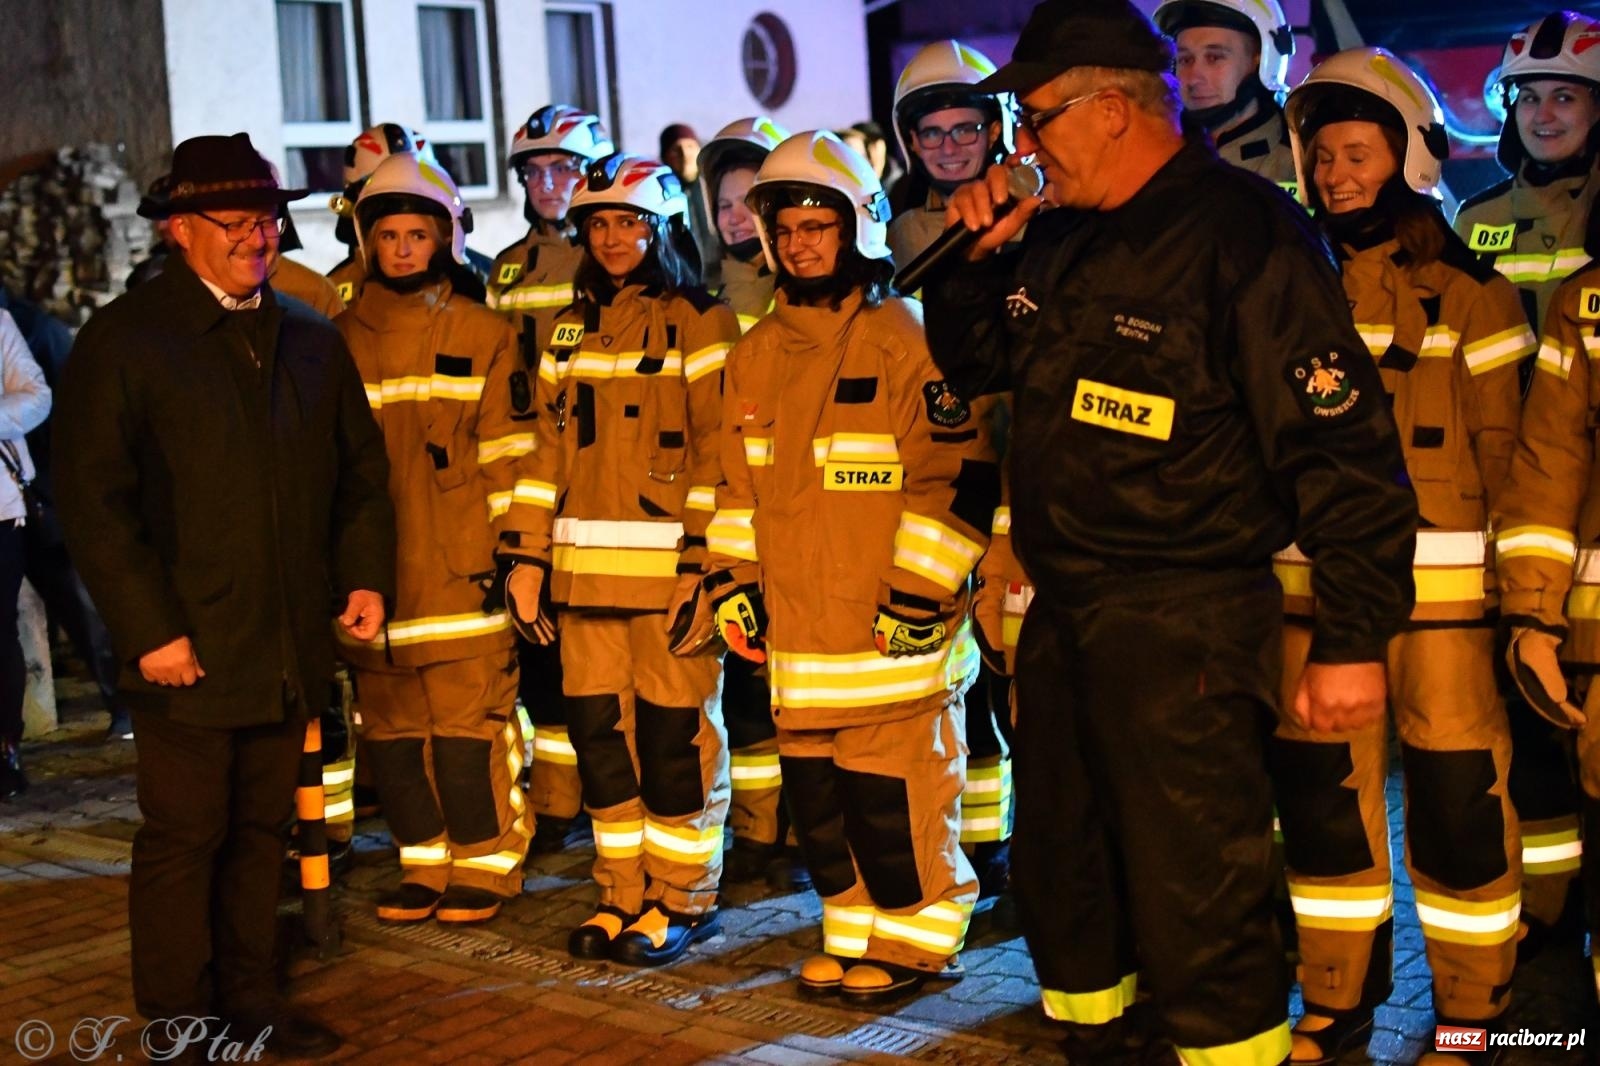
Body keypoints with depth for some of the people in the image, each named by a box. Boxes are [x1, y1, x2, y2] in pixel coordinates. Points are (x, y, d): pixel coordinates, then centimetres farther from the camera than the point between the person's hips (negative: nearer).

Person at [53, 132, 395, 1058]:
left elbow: (362, 470, 16)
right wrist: (149, 630, -14)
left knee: (263, 829, 14)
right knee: (183, 839, 4)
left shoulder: (313, 341, 11)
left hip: (292, 649, 5)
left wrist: (368, 575, 2)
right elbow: (94, 501, -9)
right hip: (187, 650, -5)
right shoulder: (123, 340, -5)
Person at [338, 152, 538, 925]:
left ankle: (487, 867, 11)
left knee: (469, 727, -3)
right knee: (390, 729, 8)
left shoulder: (482, 336, 3)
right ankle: (424, 864, 21)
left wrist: (509, 545, -5)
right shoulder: (340, 341, 11)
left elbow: (510, 452, 1)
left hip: (461, 570, -3)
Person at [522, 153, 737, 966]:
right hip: (586, 566, 6)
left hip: (668, 565, -5)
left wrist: (710, 559, -13)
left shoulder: (700, 323, -1)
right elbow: (549, 450, 16)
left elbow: (720, 450, -7)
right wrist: (531, 558, 11)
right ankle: (624, 892, 21)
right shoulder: (569, 329, 16)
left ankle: (683, 896, 13)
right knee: (598, 729, 8)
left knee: (675, 732, 0)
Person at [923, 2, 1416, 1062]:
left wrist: (1354, 636, -20)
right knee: (1058, 866, 21)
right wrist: (973, 258, 3)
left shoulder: (1245, 232, -16)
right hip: (1061, 614, 9)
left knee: (1195, 899, -3)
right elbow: (974, 362, 22)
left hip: (1184, 626, -8)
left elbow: (1340, 444, -18)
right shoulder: (1060, 237, 9)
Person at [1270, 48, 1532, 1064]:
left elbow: (1505, 445, 0)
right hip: (1311, 583, 4)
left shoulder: (1467, 287, 1)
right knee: (1320, 787, 10)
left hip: (1442, 585, -4)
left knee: (1458, 792, -1)